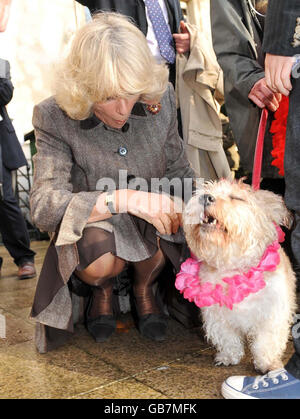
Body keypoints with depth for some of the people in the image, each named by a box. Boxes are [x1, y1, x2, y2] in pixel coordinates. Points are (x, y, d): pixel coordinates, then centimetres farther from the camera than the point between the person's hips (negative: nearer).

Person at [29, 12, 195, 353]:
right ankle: (102, 292, 7)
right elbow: (44, 206, -29)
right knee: (99, 260, -35)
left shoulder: (160, 98, -11)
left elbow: (177, 170, 2)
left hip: (150, 228, 3)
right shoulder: (54, 117, -20)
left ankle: (143, 290, 6)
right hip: (91, 228, -2)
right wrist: (123, 199, -41)